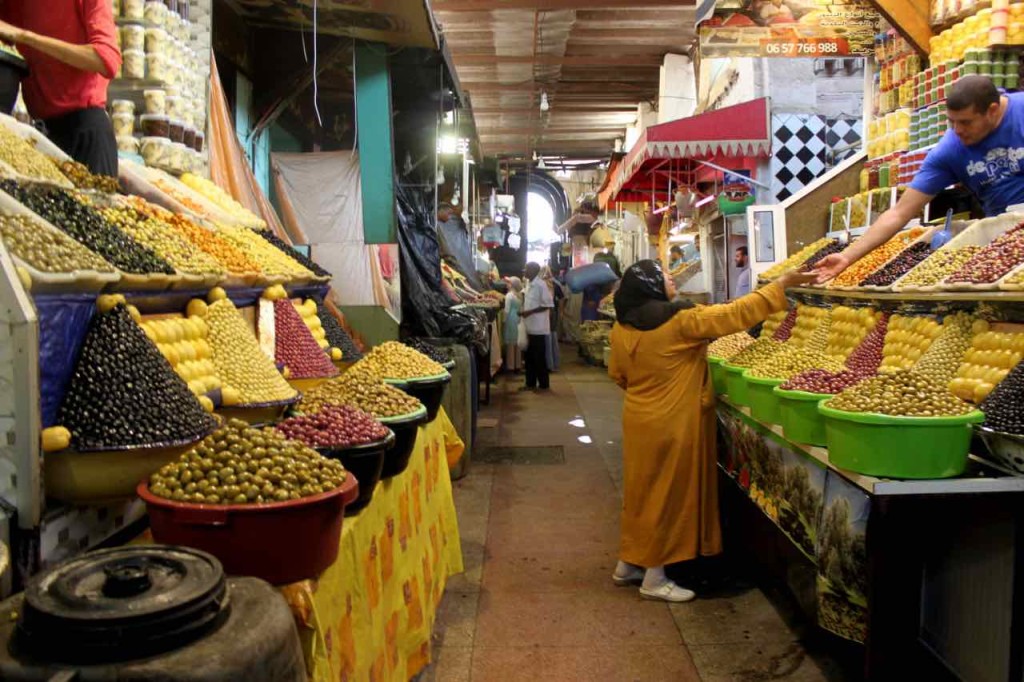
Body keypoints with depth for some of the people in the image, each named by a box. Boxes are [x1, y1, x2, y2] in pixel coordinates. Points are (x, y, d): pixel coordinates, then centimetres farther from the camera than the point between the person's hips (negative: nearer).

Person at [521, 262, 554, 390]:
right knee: (529, 356, 12)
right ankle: (530, 383, 20)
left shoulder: (541, 285, -14)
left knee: (539, 356, -1)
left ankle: (544, 384, 9)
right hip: (530, 326, 8)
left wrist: (530, 312, -19)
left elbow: (548, 304, -17)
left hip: (538, 327, -8)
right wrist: (524, 311, 5)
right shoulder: (528, 284, 12)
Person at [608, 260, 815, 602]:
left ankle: (628, 564, 30)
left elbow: (617, 374, 11)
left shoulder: (622, 326, 0)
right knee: (668, 495, 4)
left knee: (643, 491, 19)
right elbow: (736, 314, -16)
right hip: (671, 423, -7)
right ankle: (654, 578, 15)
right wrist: (782, 283, -10)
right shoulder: (681, 321, -19)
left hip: (639, 419, 7)